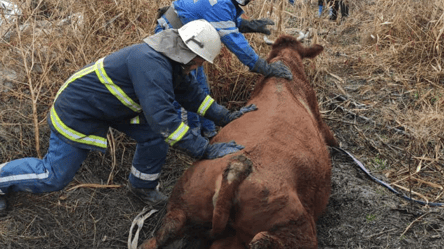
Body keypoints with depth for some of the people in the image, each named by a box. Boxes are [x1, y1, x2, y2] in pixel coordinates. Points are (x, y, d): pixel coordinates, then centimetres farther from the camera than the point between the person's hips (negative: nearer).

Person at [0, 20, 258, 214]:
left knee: (154, 135, 0)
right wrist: (207, 150, -40)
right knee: (53, 177, 2)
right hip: (79, 109, -9)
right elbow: (162, 117, -43)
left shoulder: (172, 61, -5)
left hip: (112, 102, 9)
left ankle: (142, 185, 23)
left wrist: (225, 116, 2)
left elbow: (191, 93, 9)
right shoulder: (150, 64, -37)